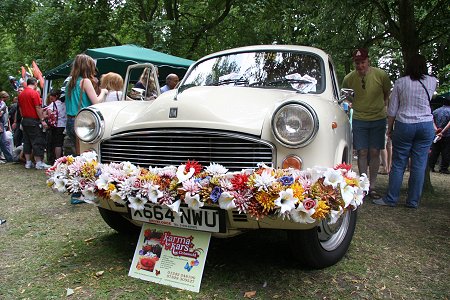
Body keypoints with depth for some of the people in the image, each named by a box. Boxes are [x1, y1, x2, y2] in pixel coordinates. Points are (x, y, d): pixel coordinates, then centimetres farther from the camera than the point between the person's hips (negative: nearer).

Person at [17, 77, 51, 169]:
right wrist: (42, 120, -13)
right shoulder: (34, 93, -12)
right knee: (37, 142, -3)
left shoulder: (21, 94, 10)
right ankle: (39, 163, -2)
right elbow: (38, 108, -16)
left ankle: (28, 162, 14)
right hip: (34, 121, -7)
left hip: (24, 120, 8)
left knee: (27, 142, 10)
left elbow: (20, 109, 15)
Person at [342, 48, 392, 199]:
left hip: (378, 119, 0)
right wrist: (354, 105, 4)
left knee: (374, 153, 2)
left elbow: (387, 94, 8)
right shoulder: (349, 78, -8)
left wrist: (381, 106, 8)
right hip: (359, 120, 0)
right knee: (362, 153, 0)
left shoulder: (381, 75, -10)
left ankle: (372, 187, 11)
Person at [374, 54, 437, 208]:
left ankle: (391, 199, 9)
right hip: (426, 126, 2)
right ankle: (413, 201, 13)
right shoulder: (432, 81, 2)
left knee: (398, 164, 4)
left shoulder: (400, 82, -3)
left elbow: (392, 109, -1)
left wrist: (390, 128, 9)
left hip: (404, 125, -2)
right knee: (419, 165, 6)